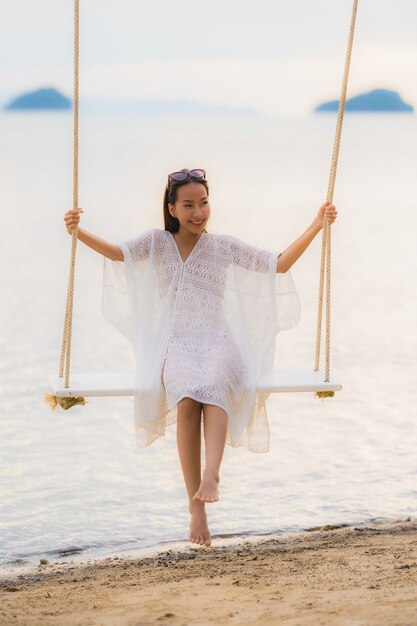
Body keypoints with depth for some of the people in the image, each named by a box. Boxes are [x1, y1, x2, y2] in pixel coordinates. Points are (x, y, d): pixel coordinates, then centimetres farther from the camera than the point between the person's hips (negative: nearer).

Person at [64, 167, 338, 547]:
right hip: (175, 345, -1)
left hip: (218, 342, 1)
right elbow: (117, 253, -4)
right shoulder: (157, 243, 13)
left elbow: (280, 264, 11)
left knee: (214, 385, -36)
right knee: (187, 396, -34)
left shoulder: (224, 246, 14)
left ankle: (211, 474, -54)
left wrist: (316, 227, 3)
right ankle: (196, 507, -35)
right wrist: (80, 233, -22)